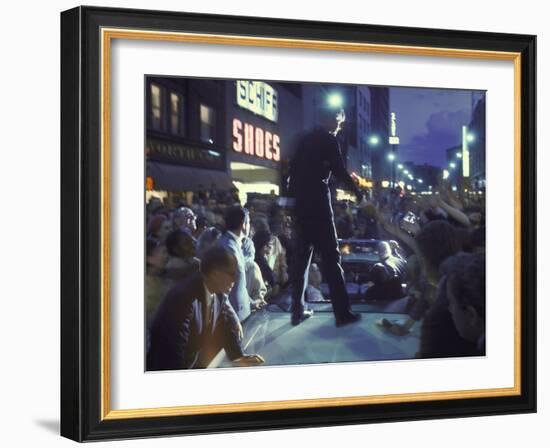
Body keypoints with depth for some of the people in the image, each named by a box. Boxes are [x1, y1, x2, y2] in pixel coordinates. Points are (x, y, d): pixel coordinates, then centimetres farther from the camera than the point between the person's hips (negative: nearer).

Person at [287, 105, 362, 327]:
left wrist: (293, 196, 18)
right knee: (330, 256, -5)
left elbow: (294, 169, 16)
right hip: (318, 201, -7)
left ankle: (298, 310, 10)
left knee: (301, 255, 10)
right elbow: (340, 171, -8)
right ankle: (342, 312, -5)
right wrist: (358, 193, 2)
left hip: (300, 202, 7)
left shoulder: (305, 139, 17)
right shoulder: (329, 140, -3)